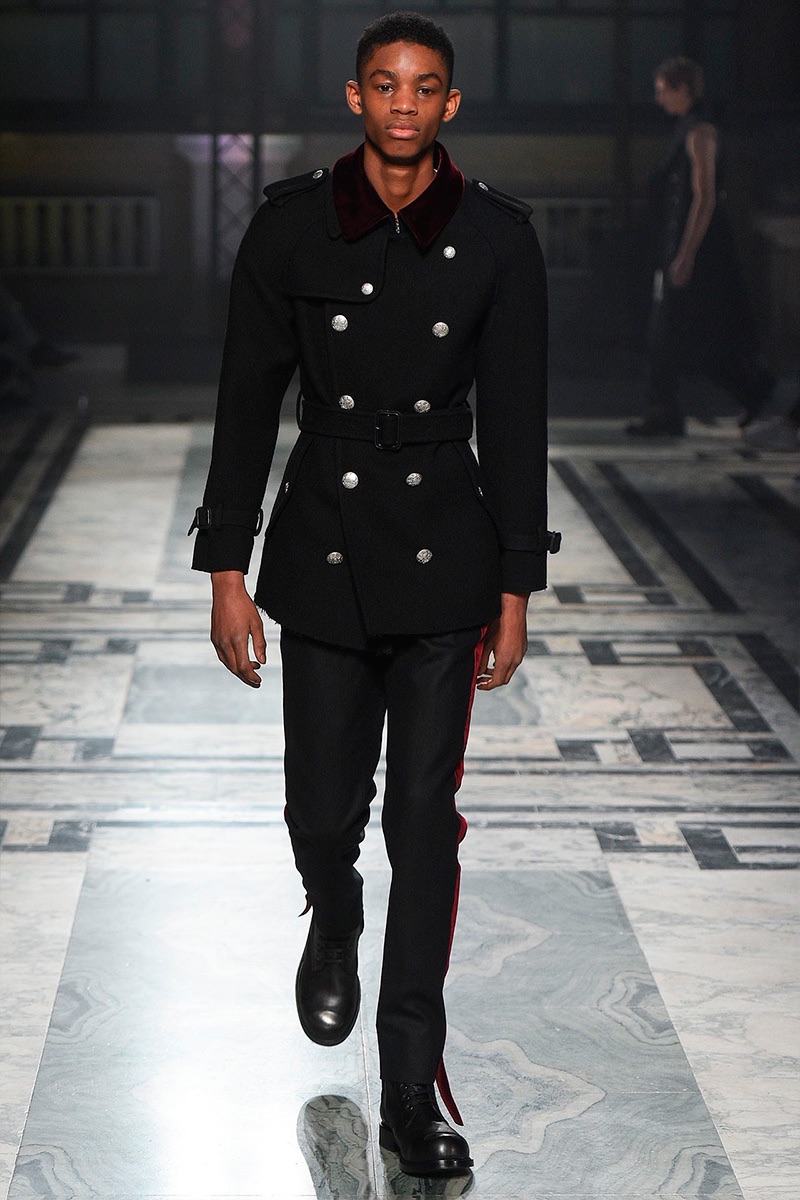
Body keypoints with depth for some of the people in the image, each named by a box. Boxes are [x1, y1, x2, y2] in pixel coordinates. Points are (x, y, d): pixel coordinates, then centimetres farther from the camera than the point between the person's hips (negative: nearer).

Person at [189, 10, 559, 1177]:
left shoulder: (498, 236, -4)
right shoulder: (291, 226, -4)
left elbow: (516, 422, 0)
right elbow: (246, 403, 0)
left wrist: (515, 589, 0)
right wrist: (227, 572, -2)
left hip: (445, 556, 0)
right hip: (322, 552, 1)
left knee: (426, 820, 0)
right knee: (324, 808, 7)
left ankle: (412, 1091, 9)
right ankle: (334, 920, 46)